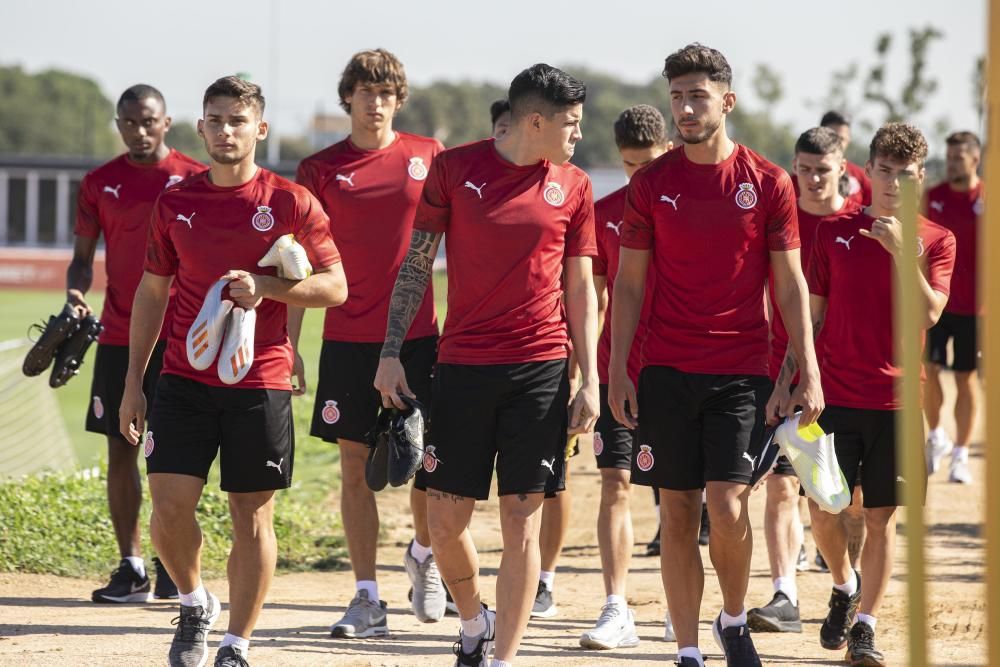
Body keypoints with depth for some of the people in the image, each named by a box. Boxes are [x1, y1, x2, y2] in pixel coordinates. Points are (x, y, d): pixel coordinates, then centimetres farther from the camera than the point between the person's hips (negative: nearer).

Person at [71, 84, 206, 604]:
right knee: (120, 449, 3)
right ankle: (131, 567, 8)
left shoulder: (195, 180, 1)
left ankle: (172, 563, 6)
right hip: (118, 336, 3)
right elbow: (83, 257, 10)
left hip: (180, 336, -3)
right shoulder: (100, 184, 7)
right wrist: (75, 292, -11)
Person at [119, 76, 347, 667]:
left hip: (260, 381, -2)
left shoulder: (291, 202, -1)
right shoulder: (176, 203, 8)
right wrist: (134, 380, 11)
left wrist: (265, 286, -16)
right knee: (169, 504, -8)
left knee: (253, 516, 1)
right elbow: (152, 292, 15)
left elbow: (335, 286, 0)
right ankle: (196, 603, 19)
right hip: (185, 379, 2)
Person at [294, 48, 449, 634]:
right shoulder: (321, 169, 3)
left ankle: (424, 554, 30)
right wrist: (288, 345, 1)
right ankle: (368, 599, 7)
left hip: (417, 333, 0)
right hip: (349, 338, 0)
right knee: (356, 467, 2)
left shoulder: (428, 157, 4)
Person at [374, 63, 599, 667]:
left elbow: (582, 289, 9)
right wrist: (391, 351, 0)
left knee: (522, 520, -2)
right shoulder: (455, 168, 2)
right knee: (446, 517, 2)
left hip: (542, 367, 0)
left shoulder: (573, 187, 6)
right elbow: (417, 262, 6)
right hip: (463, 366, 0)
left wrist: (591, 380, 1)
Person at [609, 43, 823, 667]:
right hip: (666, 370, 2)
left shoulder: (768, 183, 0)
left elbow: (791, 285, 4)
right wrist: (618, 371, 1)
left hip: (742, 370, -2)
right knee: (678, 514, 3)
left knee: (727, 506, -12)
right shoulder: (651, 183, 3)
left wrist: (809, 375, -2)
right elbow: (630, 284, 7)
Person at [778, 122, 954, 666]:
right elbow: (811, 313, 9)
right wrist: (786, 377, 2)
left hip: (897, 398, -1)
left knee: (882, 517, 1)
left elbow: (928, 314, -11)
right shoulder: (834, 233, 5)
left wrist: (900, 250, -19)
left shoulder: (935, 240, 2)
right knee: (823, 510, -2)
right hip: (835, 394, 1)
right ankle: (844, 585, 26)